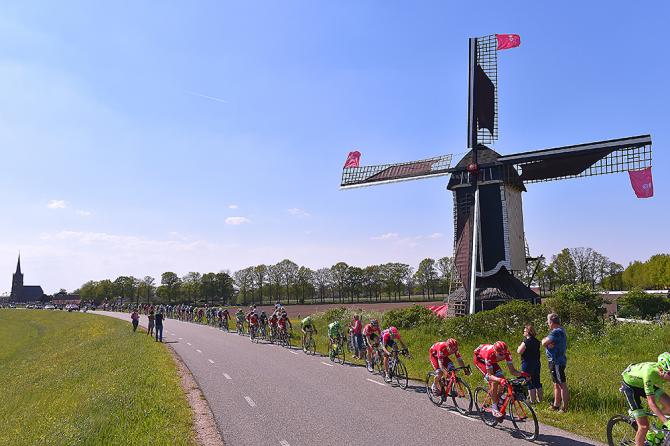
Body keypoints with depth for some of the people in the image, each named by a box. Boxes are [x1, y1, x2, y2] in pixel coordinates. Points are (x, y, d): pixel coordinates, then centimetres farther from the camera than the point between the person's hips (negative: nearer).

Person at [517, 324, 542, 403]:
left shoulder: (526, 341, -18)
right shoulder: (537, 341, 7)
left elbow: (519, 351, -19)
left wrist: (519, 347, 1)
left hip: (527, 364, -8)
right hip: (537, 364, 8)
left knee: (529, 383, -1)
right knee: (537, 382, 15)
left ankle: (532, 400, 1)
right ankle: (540, 399, 21)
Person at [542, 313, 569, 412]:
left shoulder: (557, 332, -18)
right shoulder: (559, 331, 16)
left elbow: (544, 343, -21)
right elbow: (545, 343, 9)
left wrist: (545, 341, -2)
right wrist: (548, 343, -11)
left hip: (557, 362, -11)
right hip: (554, 362, 11)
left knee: (562, 385, -6)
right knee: (556, 385, 17)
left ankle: (564, 407, -3)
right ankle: (556, 405, 25)